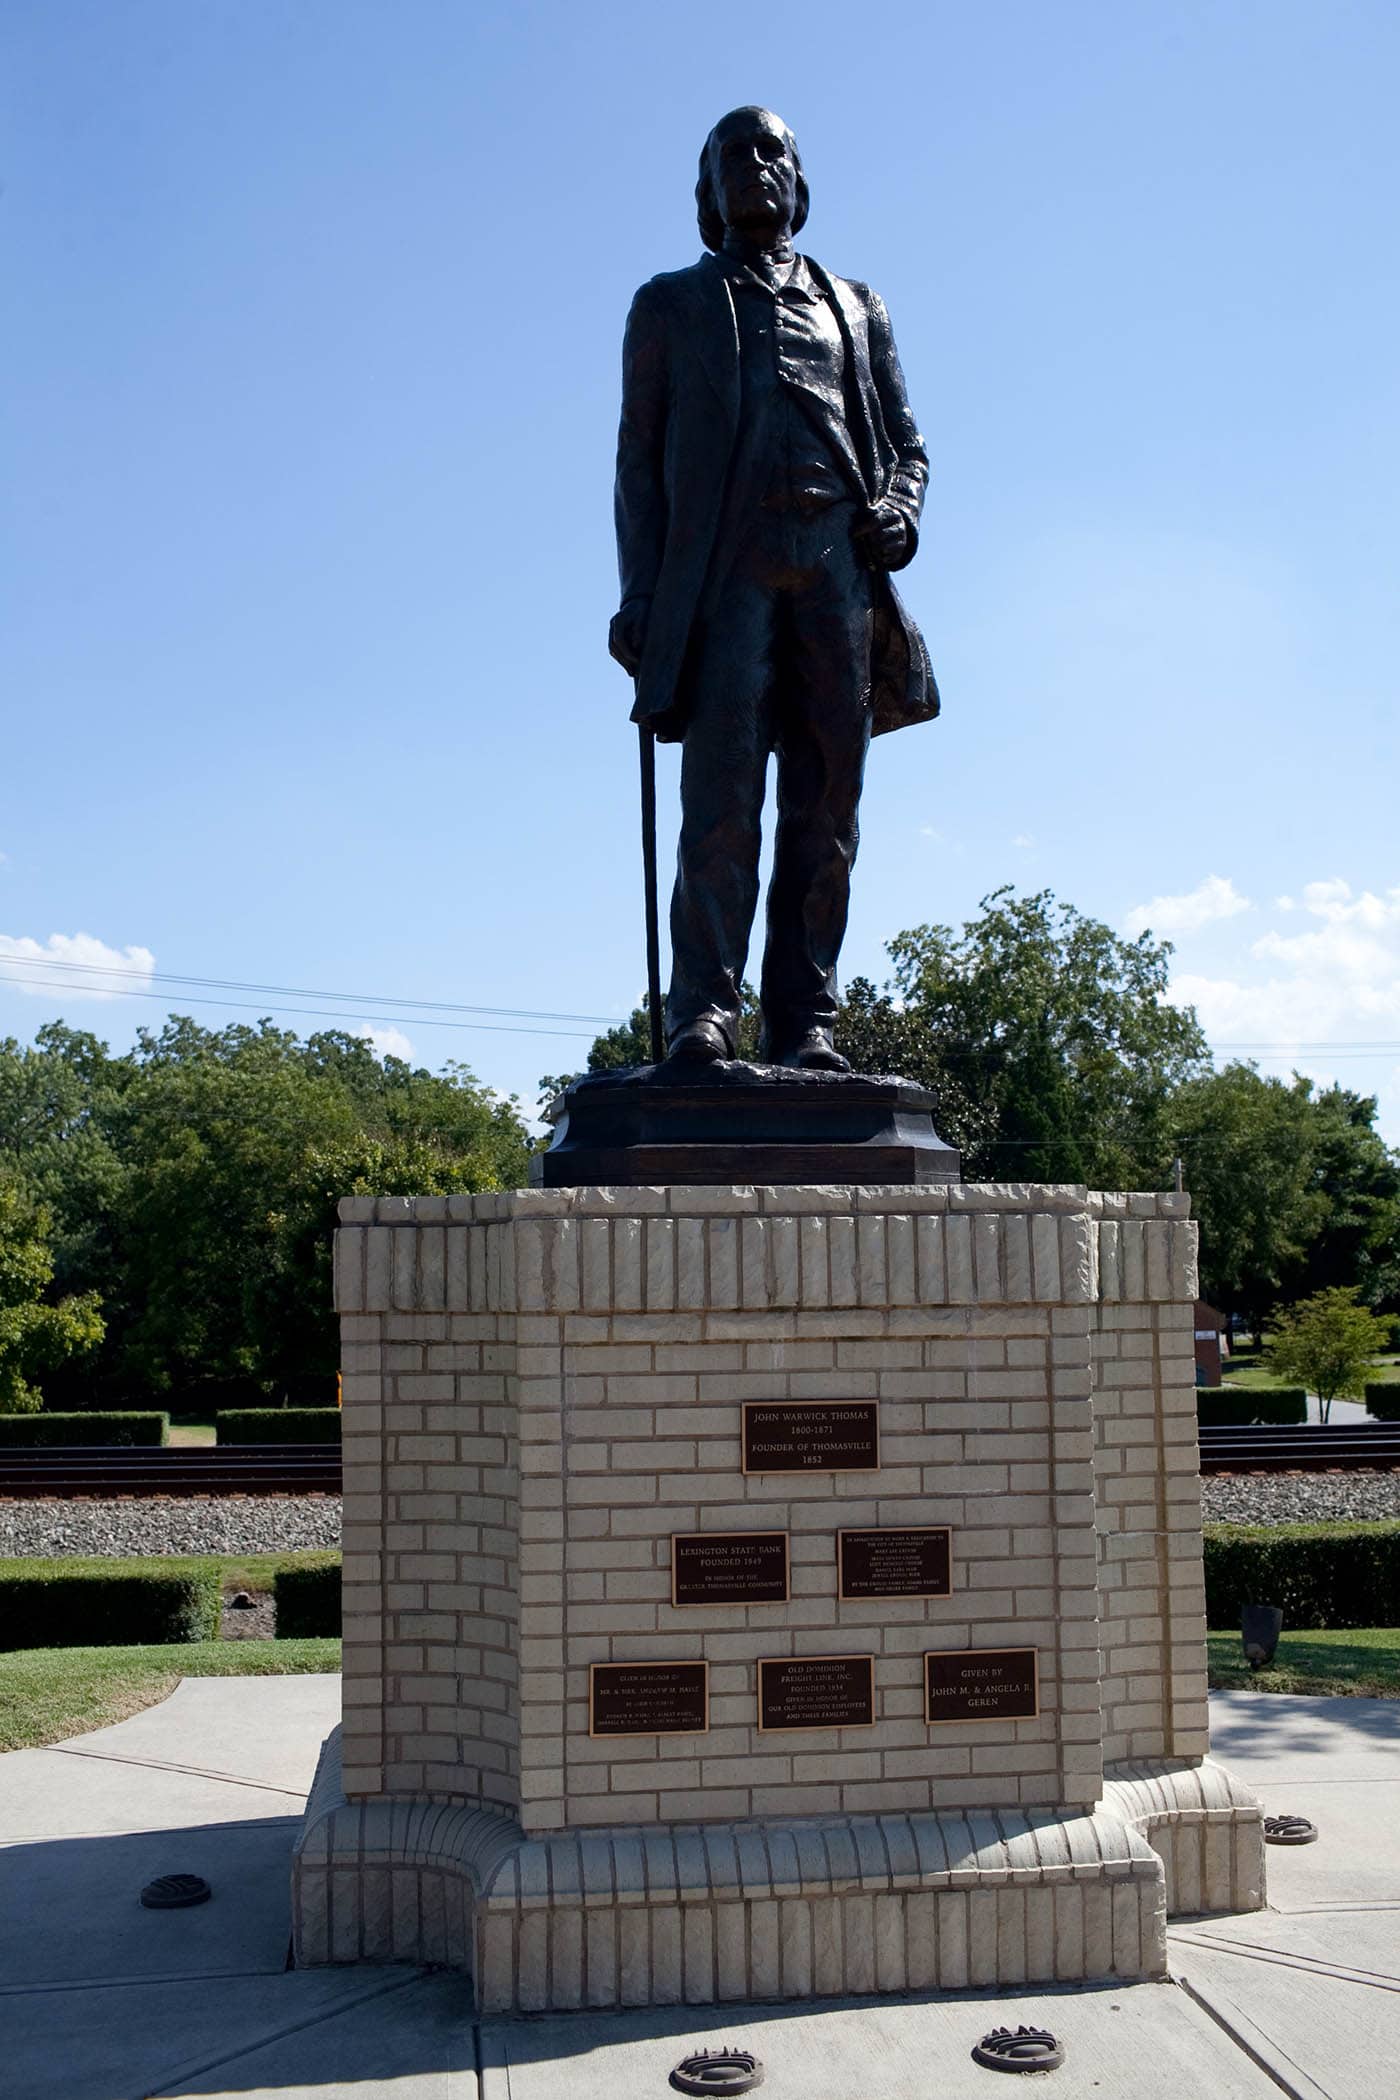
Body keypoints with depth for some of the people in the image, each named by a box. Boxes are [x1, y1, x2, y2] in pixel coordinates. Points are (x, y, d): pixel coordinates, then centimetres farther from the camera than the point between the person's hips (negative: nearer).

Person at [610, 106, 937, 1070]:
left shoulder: (857, 307, 28)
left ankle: (807, 1023, -7)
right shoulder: (671, 305, 23)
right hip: (725, 566, -2)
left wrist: (899, 513, -3)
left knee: (827, 802, -6)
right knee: (723, 792, -16)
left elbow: (906, 441, 22)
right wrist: (642, 597, -2)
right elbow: (640, 457, 13)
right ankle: (704, 1011, -20)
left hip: (838, 566, 2)